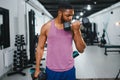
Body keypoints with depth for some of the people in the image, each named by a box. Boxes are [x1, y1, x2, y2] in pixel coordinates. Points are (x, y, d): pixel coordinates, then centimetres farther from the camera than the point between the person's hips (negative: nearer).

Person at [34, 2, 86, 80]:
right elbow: (40, 48, 1)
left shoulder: (73, 27, -2)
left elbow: (81, 49, -5)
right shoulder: (47, 27, -5)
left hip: (69, 70, 1)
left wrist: (76, 30, -15)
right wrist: (37, 69, 0)